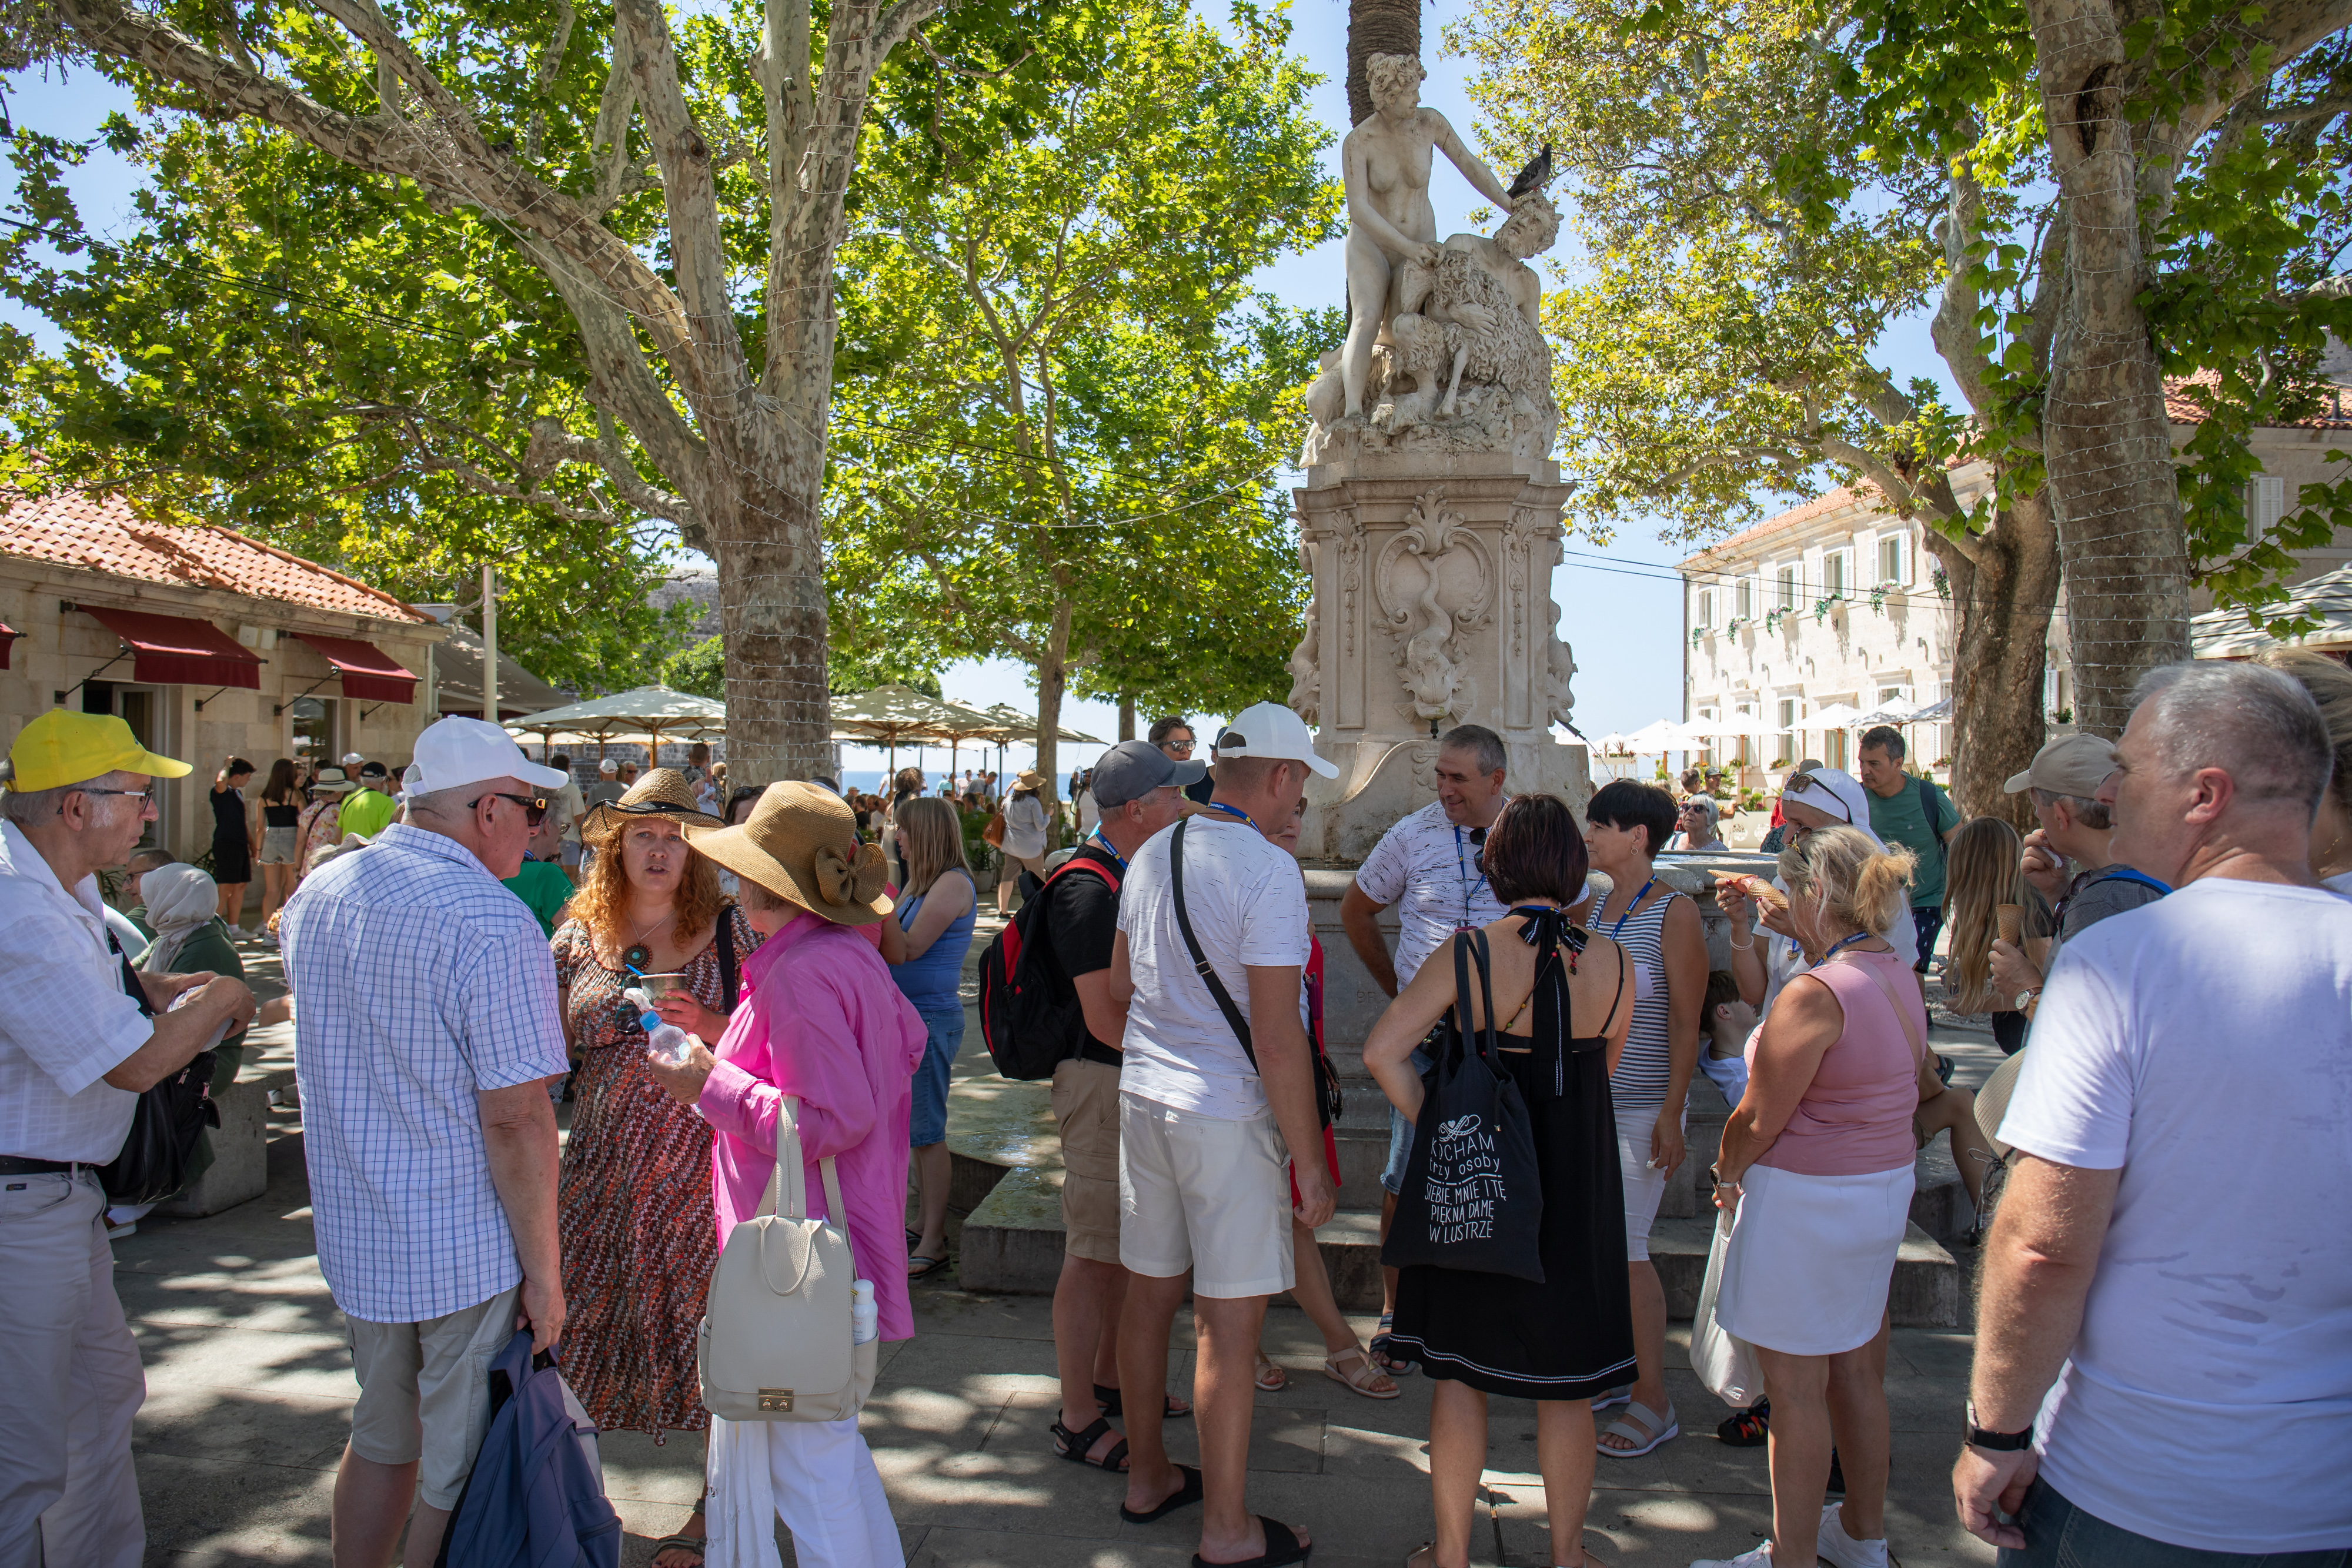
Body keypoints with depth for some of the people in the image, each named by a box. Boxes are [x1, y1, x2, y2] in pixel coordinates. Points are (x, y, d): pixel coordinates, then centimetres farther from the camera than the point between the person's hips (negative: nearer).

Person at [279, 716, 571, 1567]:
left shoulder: (317, 894, 4)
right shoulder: (493, 924, -21)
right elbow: (516, 1117, -22)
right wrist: (543, 1270, -14)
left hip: (355, 1236, 7)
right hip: (469, 1251, -7)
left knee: (380, 1441, 24)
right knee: (465, 1477, 8)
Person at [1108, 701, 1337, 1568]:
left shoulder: (1151, 854, 6)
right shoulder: (1268, 869, -17)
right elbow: (1277, 1037, -19)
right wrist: (1309, 1160, -12)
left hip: (1142, 1094, 8)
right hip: (1226, 1112, -8)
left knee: (1149, 1290, 18)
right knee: (1230, 1318, 3)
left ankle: (1147, 1475, 35)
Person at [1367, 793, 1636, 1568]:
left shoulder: (1468, 954, -15)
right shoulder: (1613, 962, -8)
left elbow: (1381, 1051, -20)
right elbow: (1603, 1064, 7)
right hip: (1578, 1185, 2)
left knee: (1459, 1367, 14)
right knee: (1565, 1380, 17)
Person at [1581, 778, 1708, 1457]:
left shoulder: (1675, 915, -12)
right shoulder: (1594, 909, 8)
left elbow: (1686, 1024, -12)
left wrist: (1671, 1114, -16)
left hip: (1640, 1109, -7)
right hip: (1587, 1101, 7)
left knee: (1625, 1248, -3)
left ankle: (1654, 1402, 11)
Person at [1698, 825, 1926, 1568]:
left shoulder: (1816, 993, -24)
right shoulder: (1899, 977, 3)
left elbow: (1759, 1120, -20)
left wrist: (1728, 1172, 0)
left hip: (1806, 1200, -9)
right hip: (1885, 1190, 9)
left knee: (1796, 1388, 4)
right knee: (1857, 1370, 21)